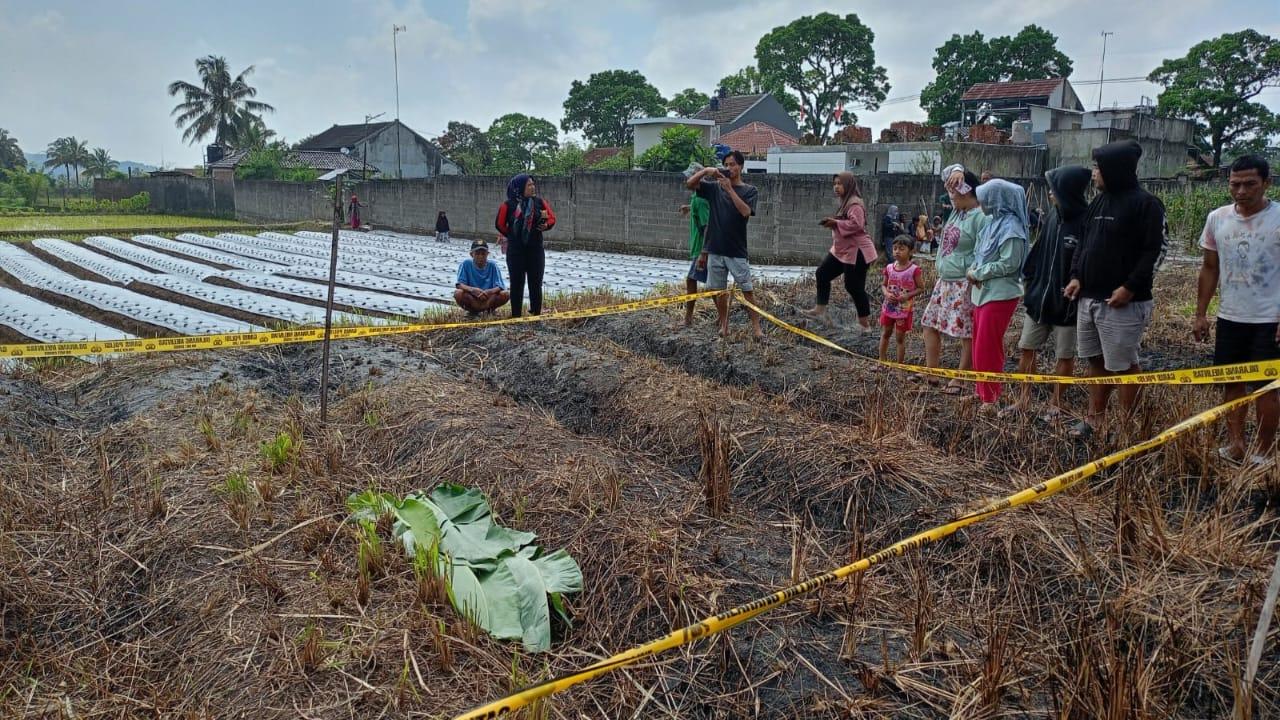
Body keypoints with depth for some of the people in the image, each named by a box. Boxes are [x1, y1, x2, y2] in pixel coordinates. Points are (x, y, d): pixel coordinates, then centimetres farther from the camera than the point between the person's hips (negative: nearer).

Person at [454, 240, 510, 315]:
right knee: (458, 293, -32)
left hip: (488, 300, 1)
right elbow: (459, 284, -14)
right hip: (471, 300, -1)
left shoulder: (492, 266, -3)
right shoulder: (465, 264, -5)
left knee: (505, 294, -24)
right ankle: (472, 311, -1)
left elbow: (499, 286, -11)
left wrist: (488, 292, -34)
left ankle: (490, 310, 5)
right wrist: (473, 290, -34)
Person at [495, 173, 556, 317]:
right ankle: (516, 315, 12)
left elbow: (552, 218, 11)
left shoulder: (540, 202, 1)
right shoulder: (509, 205, -7)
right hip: (515, 251, -2)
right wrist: (512, 236, 8)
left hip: (536, 249, 2)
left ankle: (536, 314, 13)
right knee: (517, 283, 4)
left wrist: (546, 225, -8)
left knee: (536, 283, 5)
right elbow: (500, 224, 2)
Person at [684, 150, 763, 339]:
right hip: (715, 249, 3)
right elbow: (689, 184, 0)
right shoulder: (714, 187, 7)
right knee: (718, 290, 8)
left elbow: (745, 212, -17)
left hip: (737, 251, -3)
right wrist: (705, 171, -14)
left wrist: (730, 188, -18)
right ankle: (724, 326, 20)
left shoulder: (750, 190, 0)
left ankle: (756, 327, 4)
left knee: (747, 290, -2)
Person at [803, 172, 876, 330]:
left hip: (856, 252, -11)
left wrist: (836, 223, -21)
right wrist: (832, 222, 6)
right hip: (841, 250, 11)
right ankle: (820, 310, 18)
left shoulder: (855, 204, -17)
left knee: (854, 287, -5)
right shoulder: (845, 202, 16)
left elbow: (856, 224, -30)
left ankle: (865, 323, 6)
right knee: (822, 274, 11)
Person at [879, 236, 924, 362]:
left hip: (905, 308, -4)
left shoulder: (914, 270, -14)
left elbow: (921, 288, -9)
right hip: (889, 307, 4)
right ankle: (882, 361, 27)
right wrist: (887, 294, -13)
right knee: (885, 334, 14)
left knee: (900, 337, 6)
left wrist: (907, 295, -22)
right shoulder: (889, 268, -3)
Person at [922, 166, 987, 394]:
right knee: (930, 324, 13)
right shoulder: (957, 209, 9)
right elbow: (947, 172, 17)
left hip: (964, 284, -10)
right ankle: (931, 373, 22)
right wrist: (956, 171, -5)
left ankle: (959, 380, 8)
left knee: (966, 333, 0)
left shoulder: (981, 217, -17)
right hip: (944, 281, 10)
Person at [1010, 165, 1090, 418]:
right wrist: (1028, 278, 10)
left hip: (1066, 304, -7)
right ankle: (1024, 399, 22)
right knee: (1027, 349, 10)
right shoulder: (1054, 215, 4)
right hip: (1039, 297, 7)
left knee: (1064, 356, 9)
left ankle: (1056, 402, 23)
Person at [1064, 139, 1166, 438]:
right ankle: (1095, 417, 26)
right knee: (1096, 361, 15)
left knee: (1124, 365, 0)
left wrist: (1131, 287, -19)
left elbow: (1156, 251, -13)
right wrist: (1077, 276, 4)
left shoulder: (1145, 204, -10)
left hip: (1123, 302, -8)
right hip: (1089, 298, 8)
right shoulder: (1098, 202, 14)